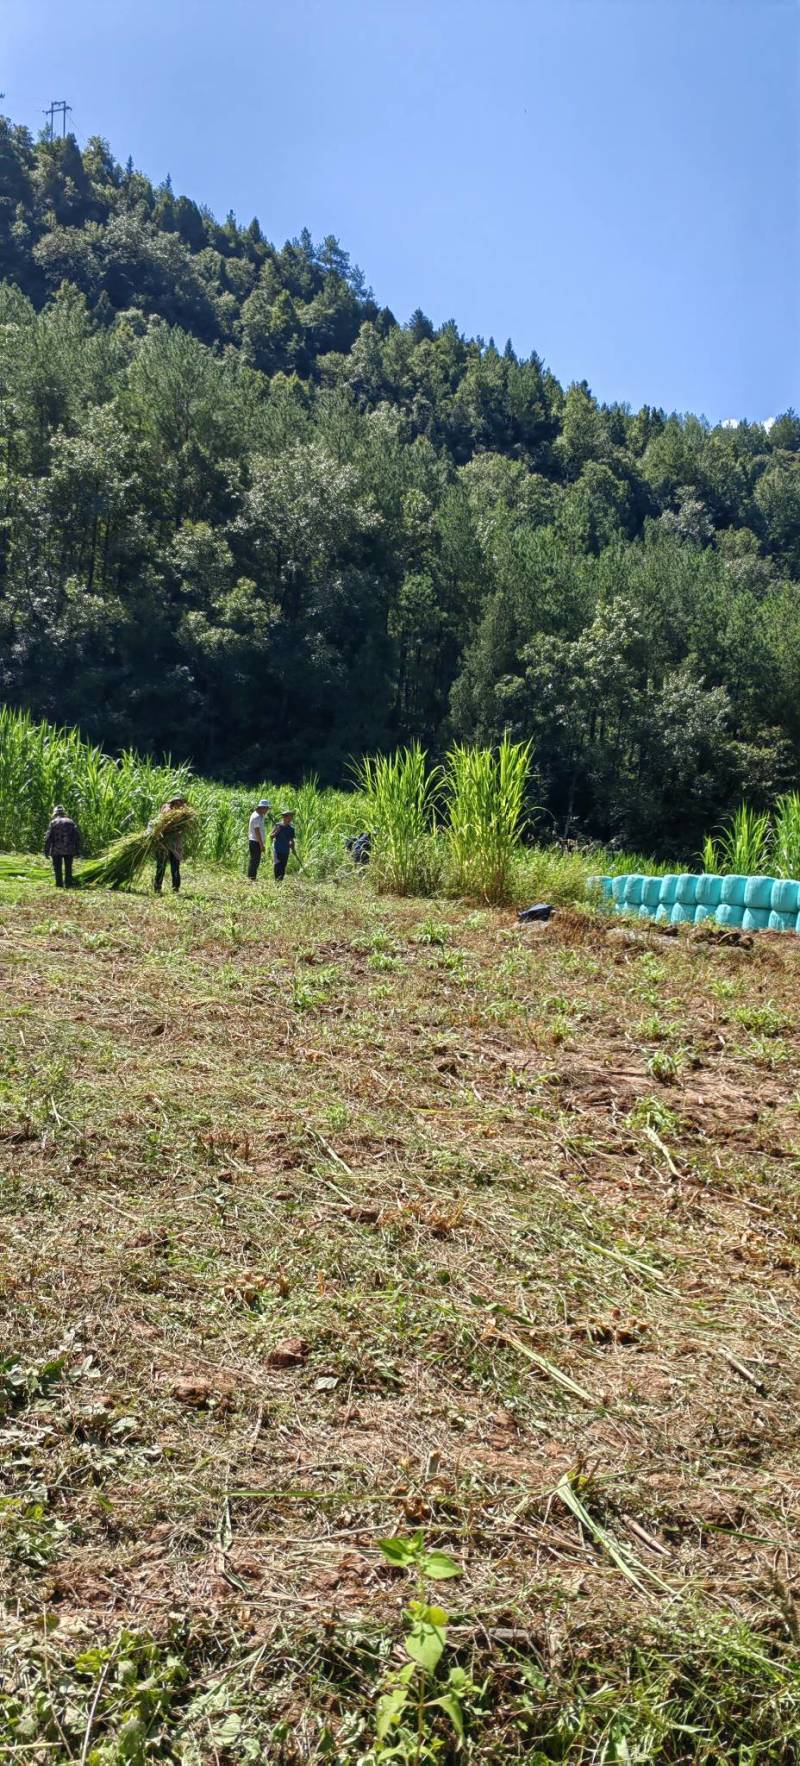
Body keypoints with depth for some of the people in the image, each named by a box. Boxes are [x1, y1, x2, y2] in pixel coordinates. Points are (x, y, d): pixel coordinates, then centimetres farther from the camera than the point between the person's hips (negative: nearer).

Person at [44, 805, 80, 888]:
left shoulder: (53, 822, -1)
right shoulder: (71, 822, 7)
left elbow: (48, 838, -6)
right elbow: (77, 838, 3)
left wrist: (46, 852, -2)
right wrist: (77, 851, 6)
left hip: (56, 850, -2)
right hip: (69, 850, 2)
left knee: (57, 868, 5)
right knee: (68, 868, 10)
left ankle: (59, 885, 2)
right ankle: (68, 884, 7)